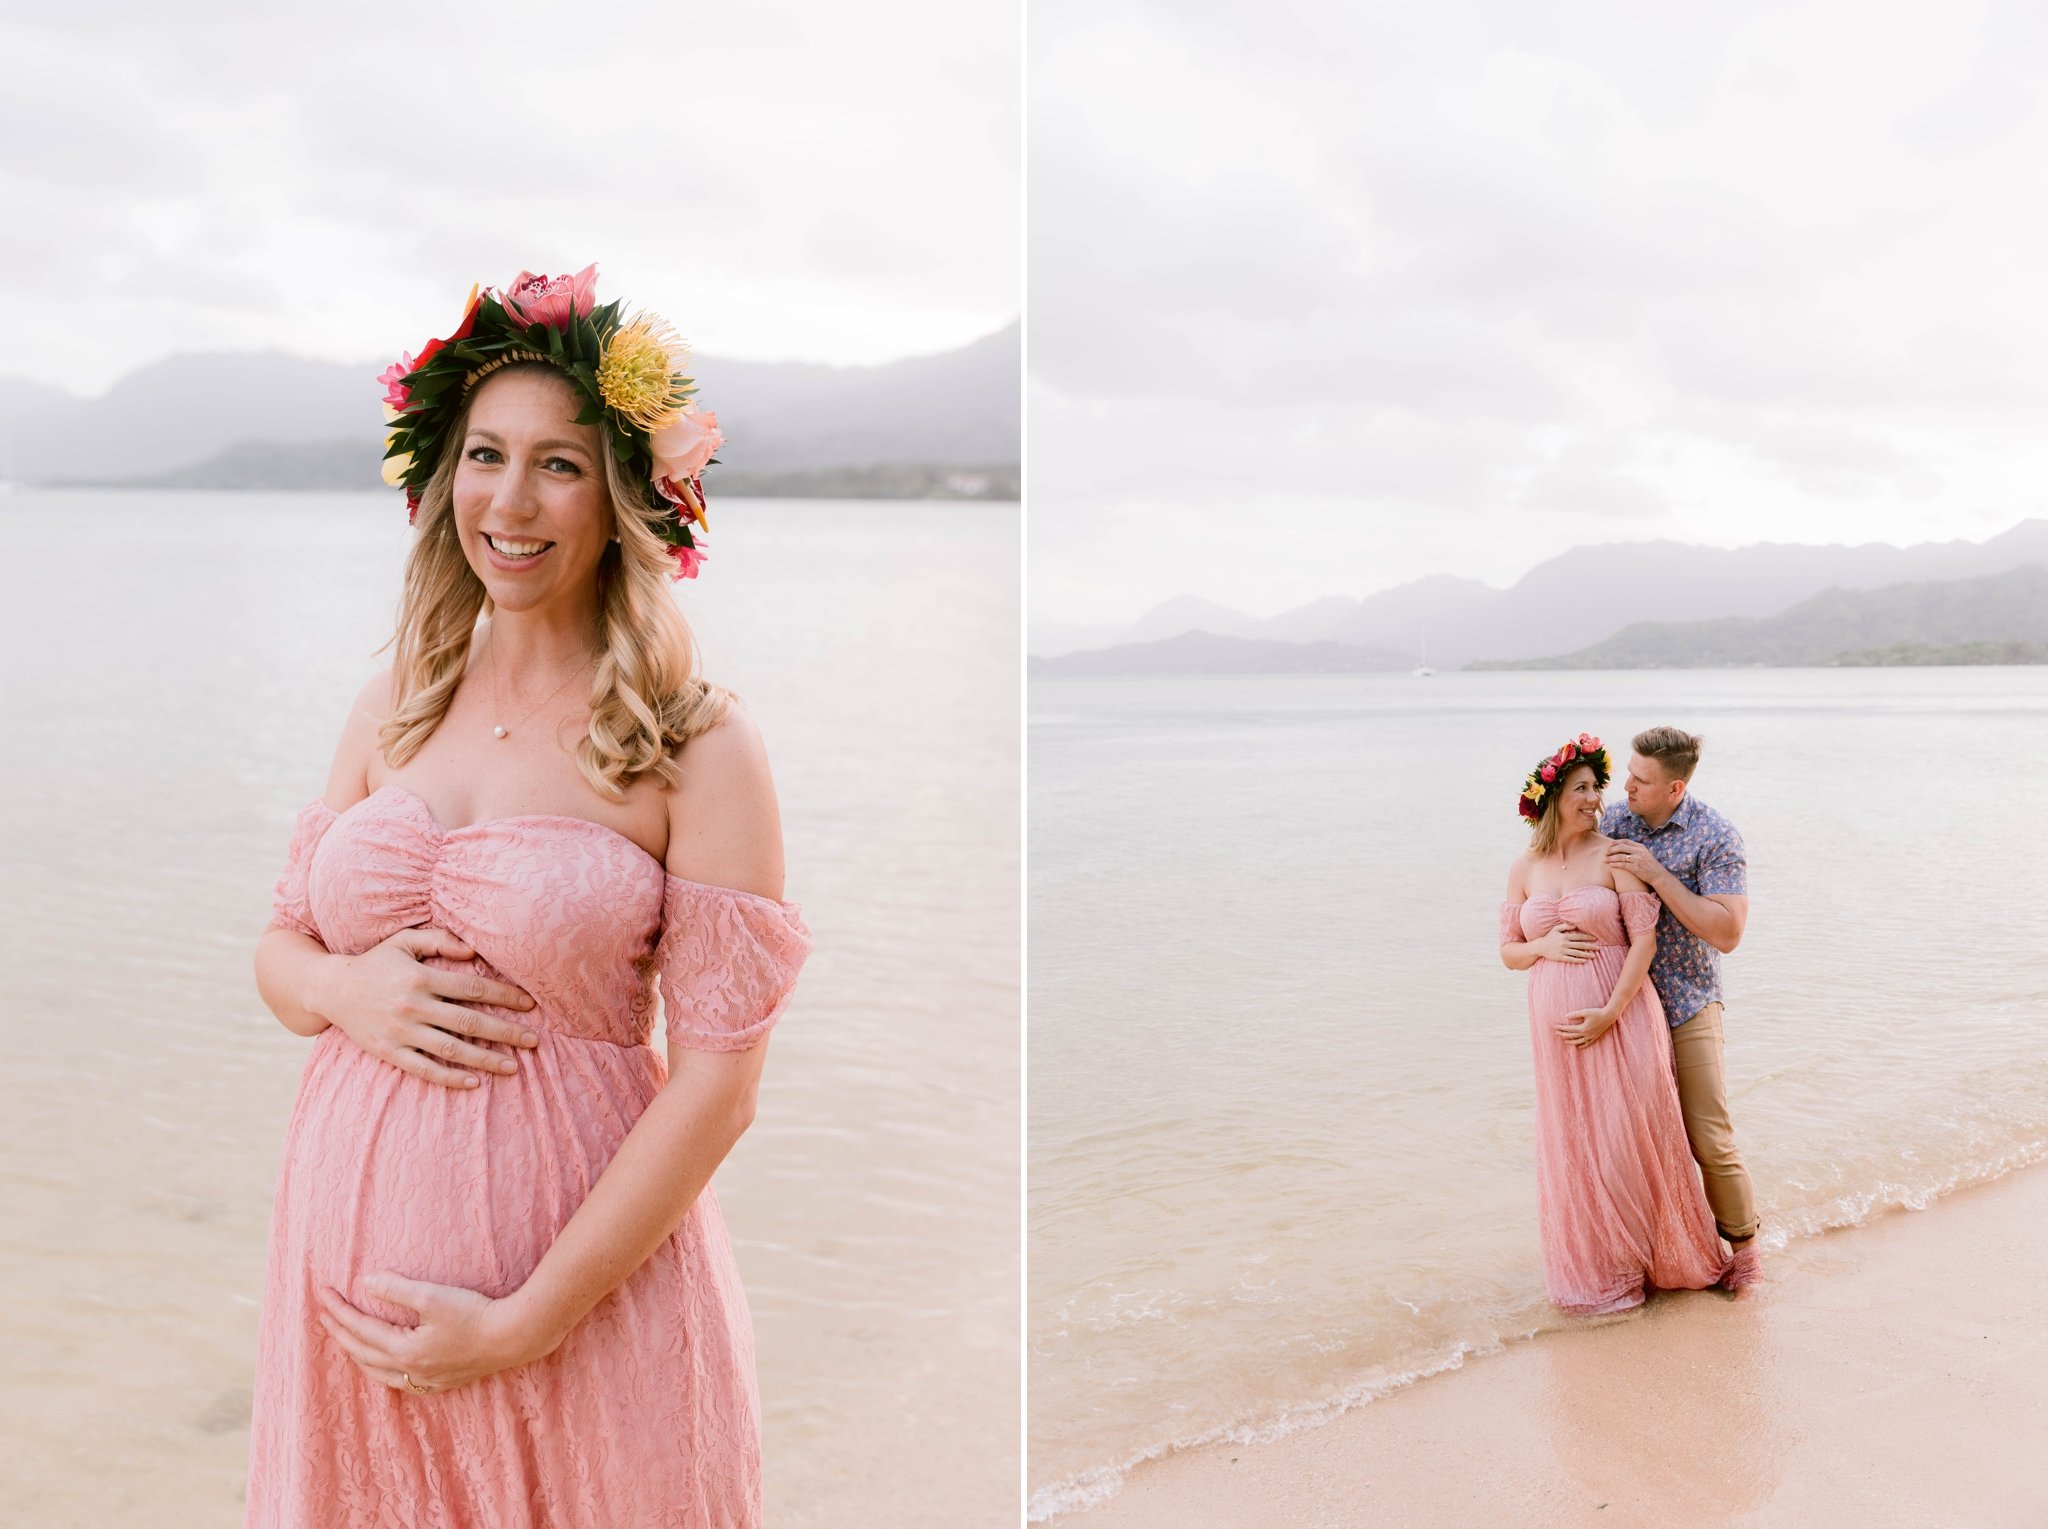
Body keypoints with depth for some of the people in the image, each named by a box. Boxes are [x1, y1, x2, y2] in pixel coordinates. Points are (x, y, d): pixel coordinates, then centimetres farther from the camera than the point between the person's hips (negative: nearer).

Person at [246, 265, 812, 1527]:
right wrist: (346, 990, -10)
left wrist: (525, 1324, -15)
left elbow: (717, 1082, -13)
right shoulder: (395, 710, 5)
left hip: (581, 1274, -4)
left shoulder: (697, 746, -11)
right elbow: (279, 944, 13)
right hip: (347, 1242, 5)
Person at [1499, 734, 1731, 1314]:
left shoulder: (1613, 855, -4)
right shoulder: (1525, 867, 6)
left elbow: (1645, 939, -10)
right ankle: (1595, 1267, 24)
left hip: (1622, 1017, -3)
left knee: (1631, 1134, -1)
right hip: (1557, 1025, 3)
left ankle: (1654, 1256, 20)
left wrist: (1610, 1012, -16)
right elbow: (1508, 951, 11)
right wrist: (1544, 946, -11)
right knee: (1574, 1144, 8)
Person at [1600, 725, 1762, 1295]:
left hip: (1686, 1007, -4)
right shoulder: (1610, 822, 1)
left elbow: (1727, 933, -20)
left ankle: (1742, 1244, 17)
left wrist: (1657, 874, -24)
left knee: (1709, 1139, -3)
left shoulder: (1715, 838, -12)